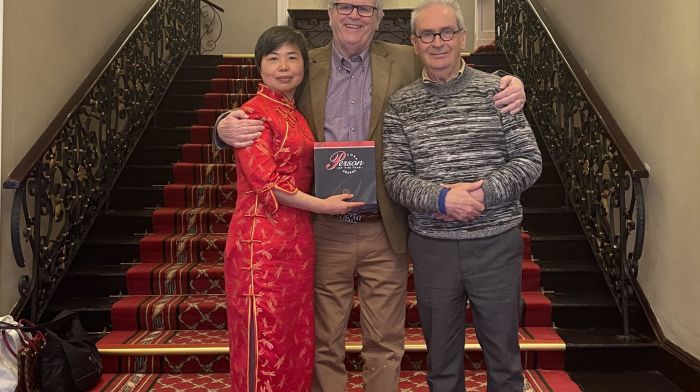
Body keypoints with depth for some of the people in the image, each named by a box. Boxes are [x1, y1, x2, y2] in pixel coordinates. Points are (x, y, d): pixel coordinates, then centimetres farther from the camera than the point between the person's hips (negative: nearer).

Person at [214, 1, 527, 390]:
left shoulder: (406, 62, 4)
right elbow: (263, 123, 7)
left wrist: (509, 86, -14)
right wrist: (226, 128, -16)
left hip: (385, 232, 0)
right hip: (324, 231, 1)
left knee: (385, 344, 14)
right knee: (325, 344, 15)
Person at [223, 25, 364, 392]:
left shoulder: (297, 116, 15)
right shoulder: (254, 112, -8)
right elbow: (264, 179, -15)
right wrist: (322, 205, -11)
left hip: (298, 239, 8)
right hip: (263, 239, -7)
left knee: (297, 339, 14)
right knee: (265, 340, 3)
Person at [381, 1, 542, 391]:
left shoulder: (496, 90, 0)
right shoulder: (401, 104, 3)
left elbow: (530, 161, -1)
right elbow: (395, 176, -2)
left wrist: (483, 192, -17)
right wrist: (442, 198, -19)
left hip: (496, 241, 0)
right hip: (431, 245, 1)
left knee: (503, 352, 15)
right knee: (441, 355, 17)